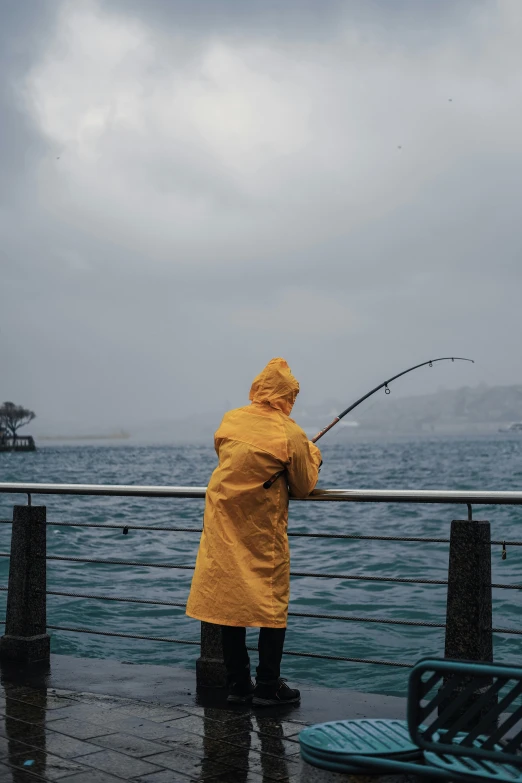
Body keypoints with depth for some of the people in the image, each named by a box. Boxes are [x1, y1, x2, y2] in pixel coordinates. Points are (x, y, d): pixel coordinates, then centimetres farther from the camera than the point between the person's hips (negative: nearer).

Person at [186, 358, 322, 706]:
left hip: (223, 526, 5)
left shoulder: (229, 421, 3)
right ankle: (268, 686, 9)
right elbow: (304, 488, -2)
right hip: (263, 533, -5)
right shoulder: (290, 435, -11)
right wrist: (314, 454, 16)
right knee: (272, 604, 7)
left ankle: (237, 683, 16)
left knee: (230, 599, 10)